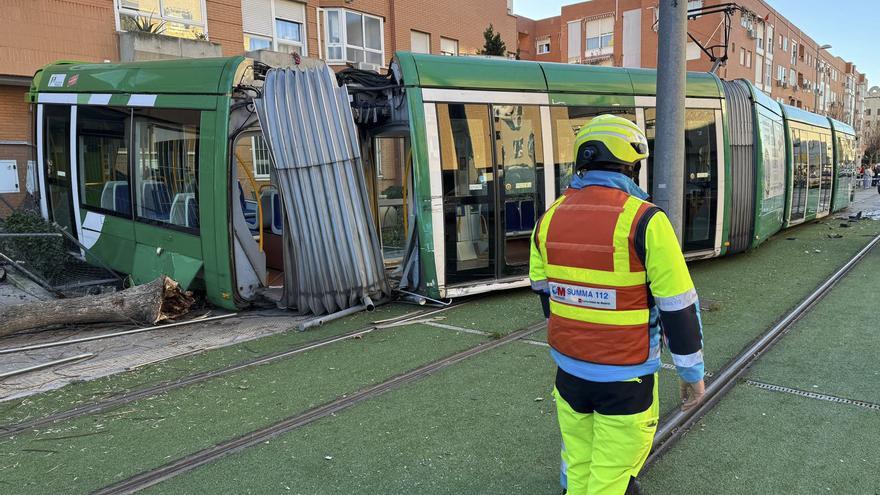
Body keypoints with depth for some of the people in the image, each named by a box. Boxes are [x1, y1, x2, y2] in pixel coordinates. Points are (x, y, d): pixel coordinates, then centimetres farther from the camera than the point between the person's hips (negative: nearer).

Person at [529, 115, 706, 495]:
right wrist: (693, 372, 0)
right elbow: (677, 307, -13)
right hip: (625, 376, -4)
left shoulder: (549, 218, -1)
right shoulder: (645, 220, -17)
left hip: (568, 367, 5)